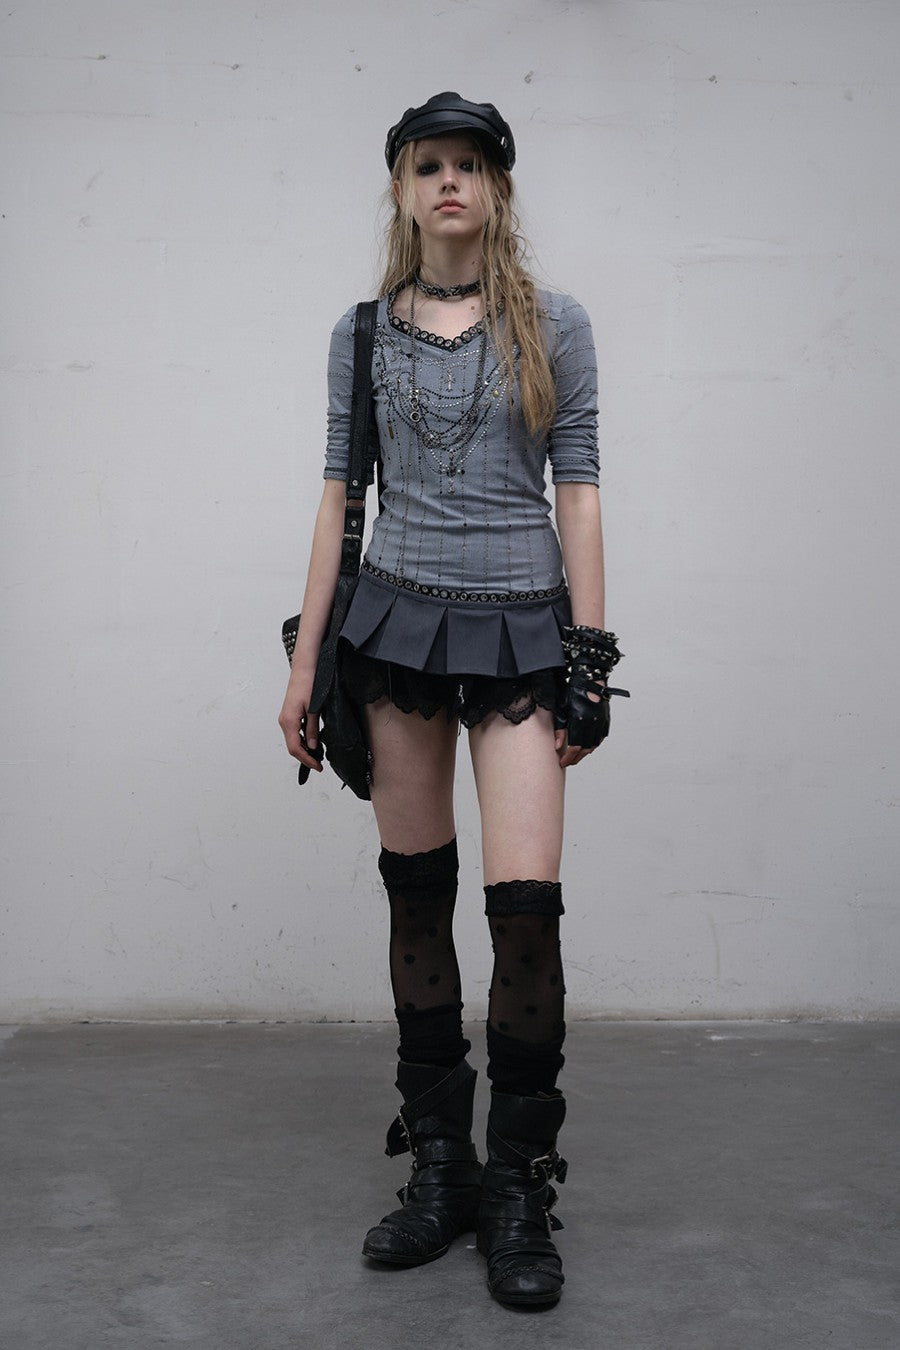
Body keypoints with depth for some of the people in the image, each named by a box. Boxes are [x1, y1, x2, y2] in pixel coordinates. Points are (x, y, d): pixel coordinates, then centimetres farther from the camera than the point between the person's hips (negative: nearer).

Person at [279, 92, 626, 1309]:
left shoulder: (554, 327, 3)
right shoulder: (365, 332, 8)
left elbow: (578, 491, 2)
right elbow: (341, 491, 8)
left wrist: (589, 659, -3)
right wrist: (306, 661, 5)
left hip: (519, 627, -2)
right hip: (398, 617, 2)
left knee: (525, 900, -11)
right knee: (416, 895, 6)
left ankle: (519, 1189, 5)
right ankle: (439, 1168, 20)